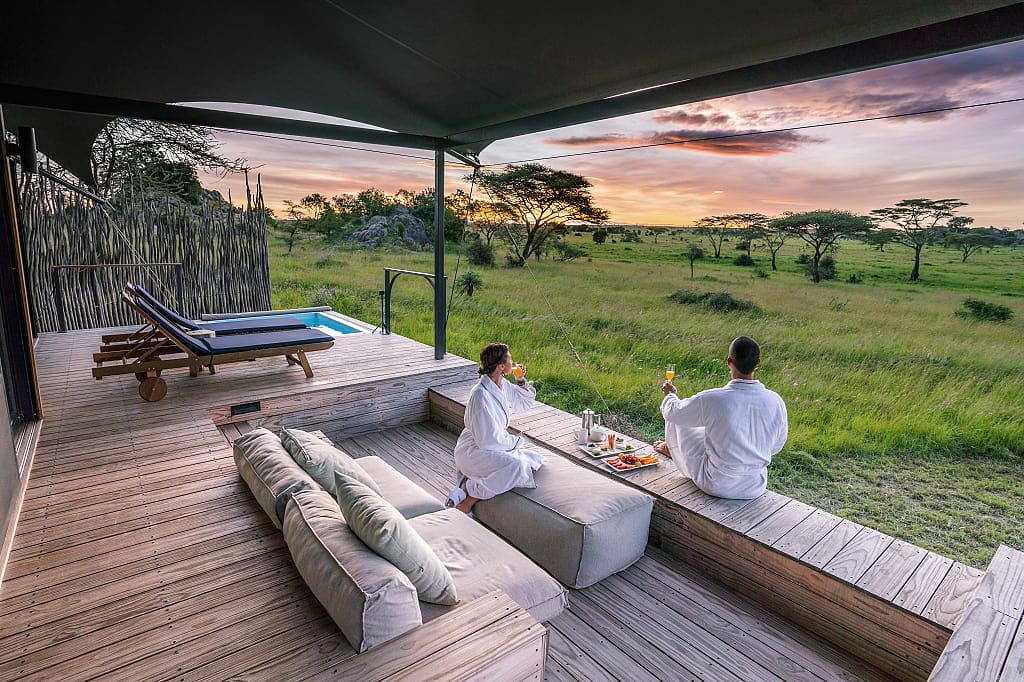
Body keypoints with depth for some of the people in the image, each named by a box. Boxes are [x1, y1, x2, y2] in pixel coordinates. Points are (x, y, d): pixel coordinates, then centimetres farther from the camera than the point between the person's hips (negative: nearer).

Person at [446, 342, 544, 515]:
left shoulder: (503, 385, 1)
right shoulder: (481, 395, -25)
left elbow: (526, 403, 19)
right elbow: (487, 440, -23)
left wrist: (521, 381, 1)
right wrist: (515, 441, -9)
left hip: (496, 446, 10)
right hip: (473, 452, -9)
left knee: (536, 460, -3)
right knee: (516, 464, -29)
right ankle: (470, 493, -17)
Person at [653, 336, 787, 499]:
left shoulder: (710, 399, -25)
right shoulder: (776, 401, -14)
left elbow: (672, 412, -6)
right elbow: (776, 446, 3)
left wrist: (670, 394, 17)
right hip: (756, 487, 4)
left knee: (676, 418, 12)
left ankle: (672, 449, 47)